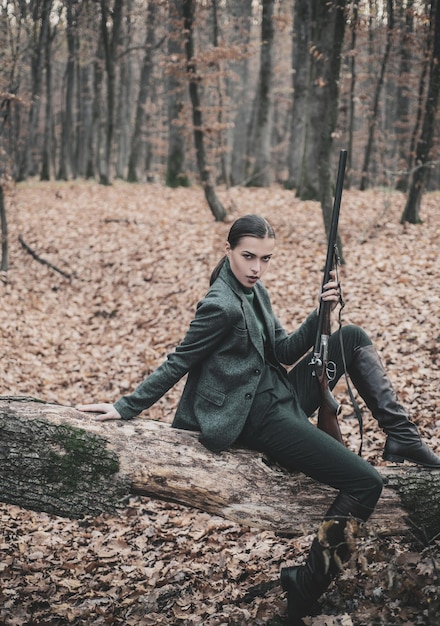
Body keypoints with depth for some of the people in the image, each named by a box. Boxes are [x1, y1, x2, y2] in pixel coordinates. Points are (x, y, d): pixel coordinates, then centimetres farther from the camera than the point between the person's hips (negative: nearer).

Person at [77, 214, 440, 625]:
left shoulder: (255, 292, 7)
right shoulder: (222, 305, -21)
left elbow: (284, 352, 7)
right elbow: (177, 364, -14)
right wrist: (125, 408, -11)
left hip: (282, 394, 10)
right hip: (259, 417, -10)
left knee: (352, 337, 9)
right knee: (364, 483, -17)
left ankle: (402, 438, 11)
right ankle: (304, 587, -7)